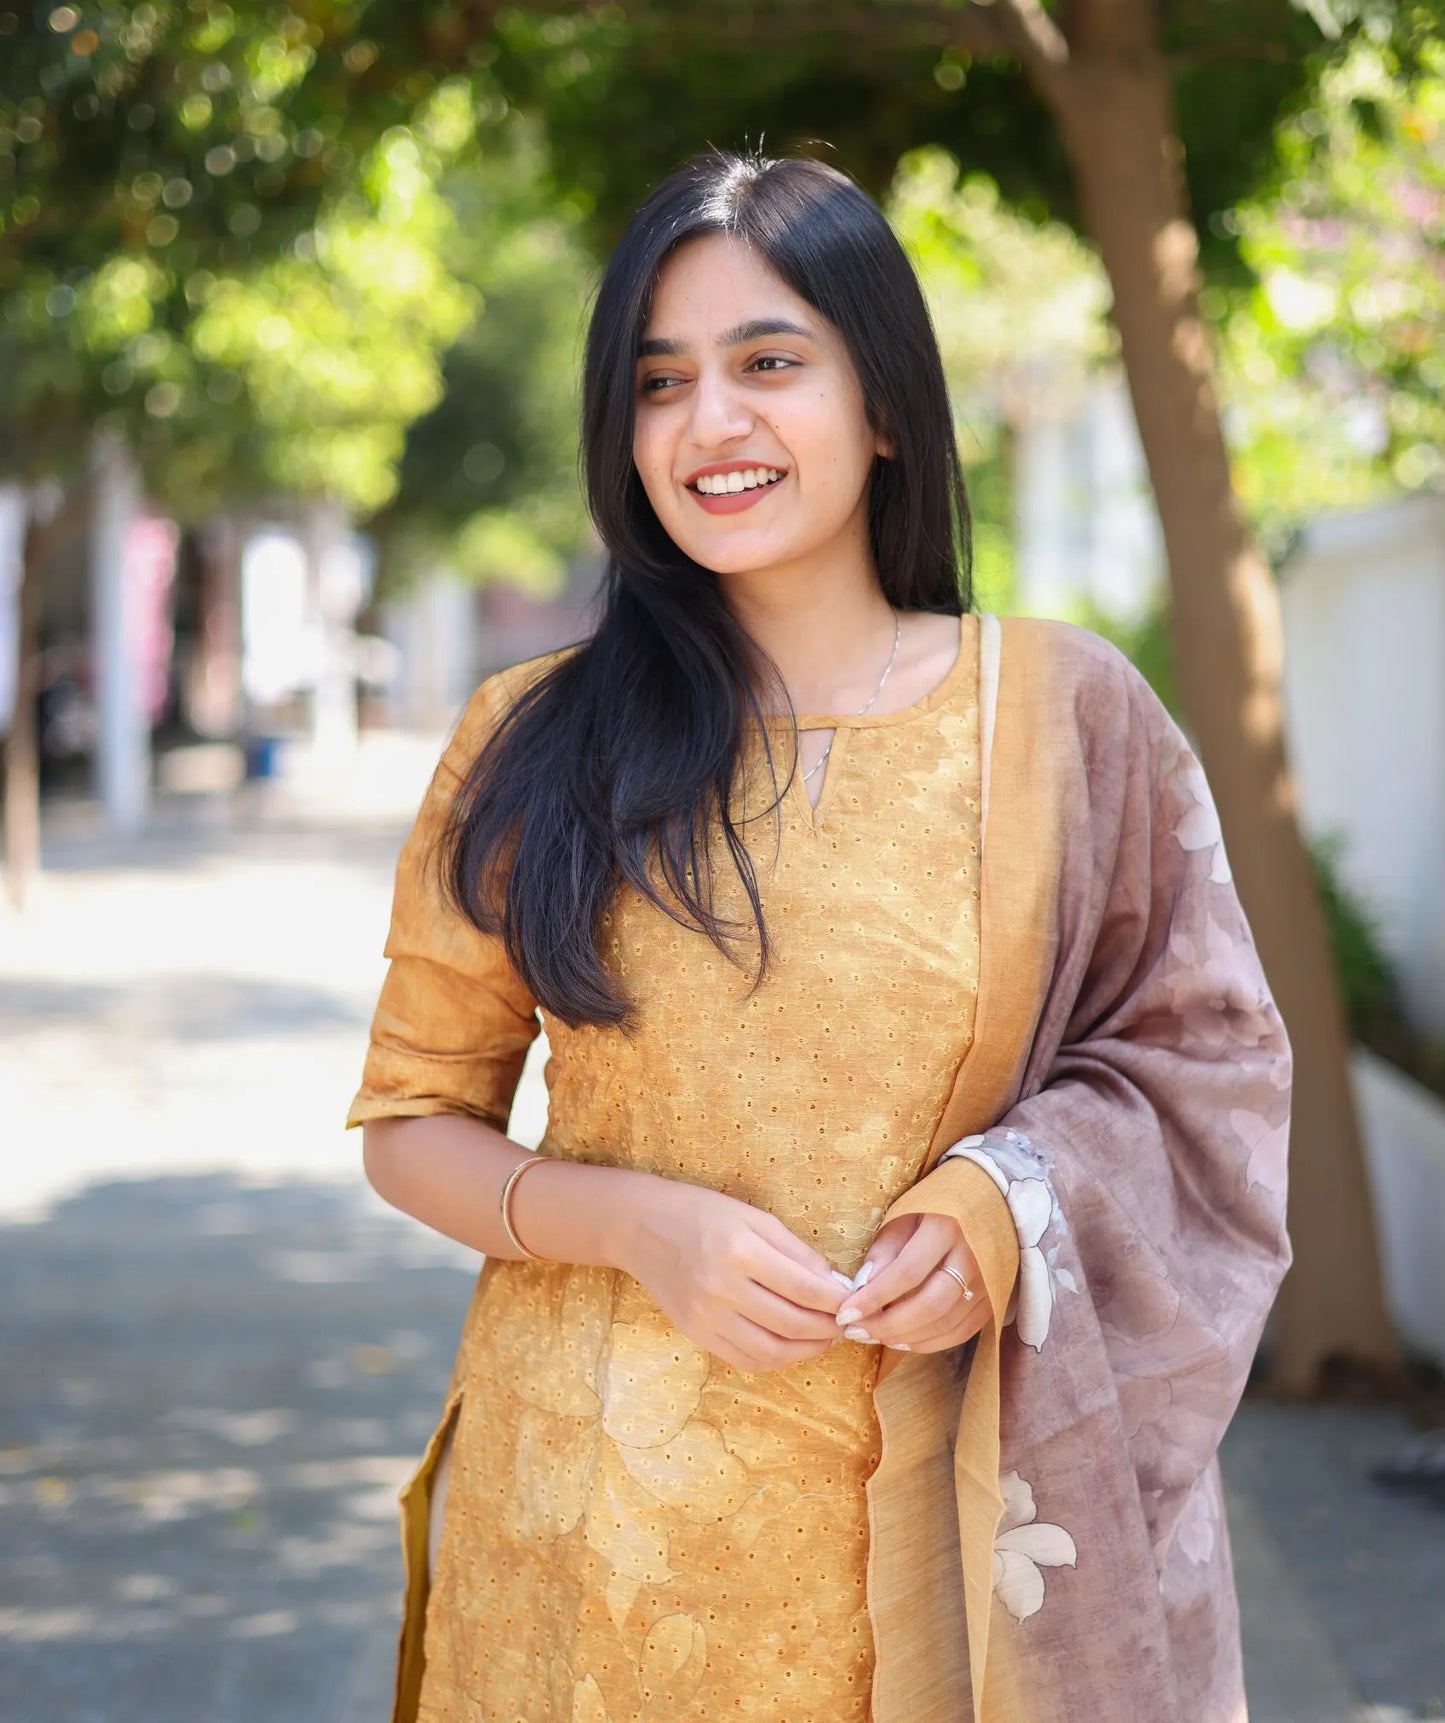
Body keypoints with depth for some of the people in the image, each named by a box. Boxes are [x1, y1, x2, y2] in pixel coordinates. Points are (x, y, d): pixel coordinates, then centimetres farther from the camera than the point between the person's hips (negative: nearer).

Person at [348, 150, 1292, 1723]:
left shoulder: (1062, 710, -1)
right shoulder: (533, 743, -2)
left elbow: (1193, 1055, 6)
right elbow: (412, 1120, 3)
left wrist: (1015, 1194, -14)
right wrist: (645, 1225, -15)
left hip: (925, 1515, 0)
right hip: (590, 1504, 0)